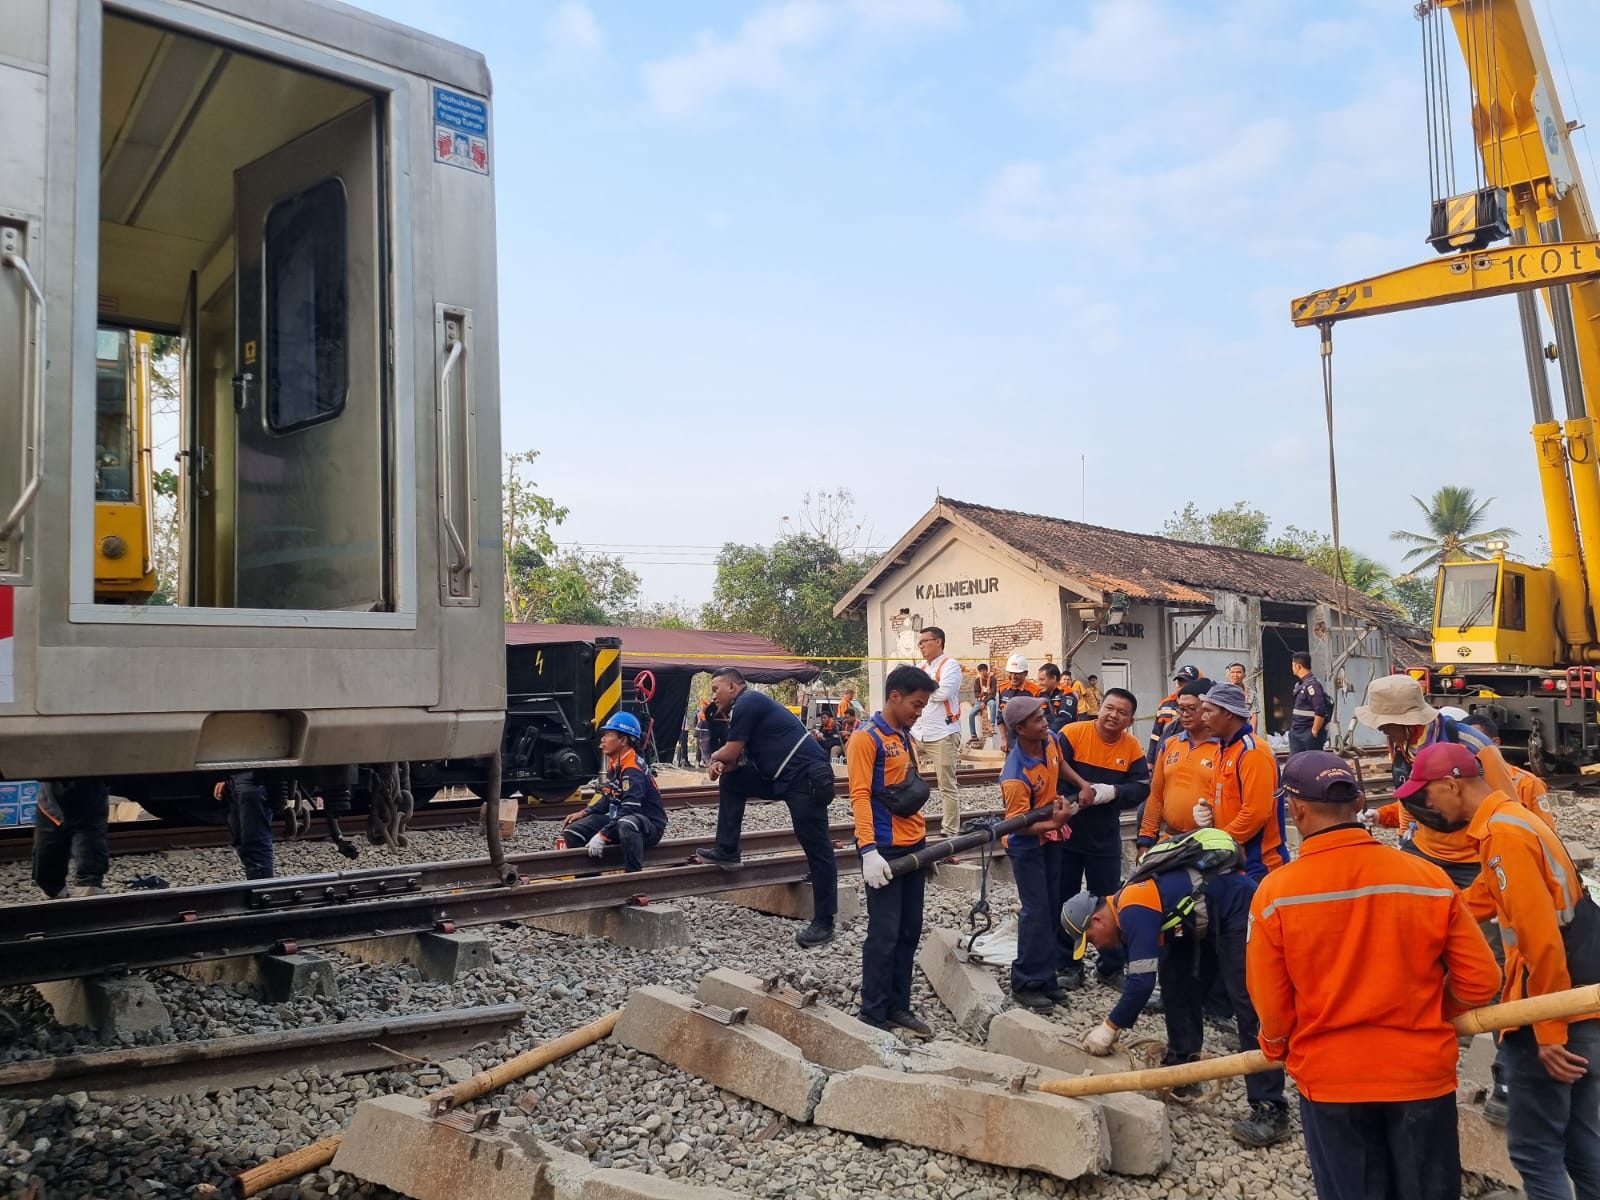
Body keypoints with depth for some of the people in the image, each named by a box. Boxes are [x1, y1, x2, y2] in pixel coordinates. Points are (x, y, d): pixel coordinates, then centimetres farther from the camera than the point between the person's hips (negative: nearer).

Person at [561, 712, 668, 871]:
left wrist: (602, 835, -31)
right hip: (621, 821, 9)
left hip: (649, 826, -9)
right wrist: (583, 813, 6)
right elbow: (609, 798, 19)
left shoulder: (633, 769, -21)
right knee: (572, 832, 0)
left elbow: (629, 810, -30)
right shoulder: (614, 764, 7)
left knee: (627, 824, -44)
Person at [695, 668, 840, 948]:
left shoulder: (747, 702, -10)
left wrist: (714, 757, 11)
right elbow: (737, 760, 21)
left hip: (806, 775, -11)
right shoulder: (748, 705, 20)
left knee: (817, 848, -6)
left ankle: (823, 923, -2)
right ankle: (727, 851, 15)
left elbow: (731, 752, -10)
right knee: (731, 781, 13)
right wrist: (721, 765, -1)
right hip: (782, 776, 11)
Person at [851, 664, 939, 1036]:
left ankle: (898, 1007, 21)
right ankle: (873, 1014, 7)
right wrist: (869, 850, -24)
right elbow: (860, 796, -17)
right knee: (884, 933, -3)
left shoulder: (905, 737, 14)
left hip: (913, 848, 8)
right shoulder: (866, 738, -11)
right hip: (885, 851, -8)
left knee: (910, 931, 12)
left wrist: (925, 838, 19)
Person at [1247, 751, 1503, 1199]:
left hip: (1330, 1078, -1)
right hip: (1422, 1072, 1)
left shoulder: (1275, 892, -15)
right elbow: (1480, 981, -4)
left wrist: (1277, 1049, 14)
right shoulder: (1429, 878, -11)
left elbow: (1271, 1002, -7)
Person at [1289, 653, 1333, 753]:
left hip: (1310, 733, -9)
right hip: (1296, 732, 9)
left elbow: (1320, 712, -23)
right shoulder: (1299, 684, 14)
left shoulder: (1312, 685, -17)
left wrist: (1314, 732, -18)